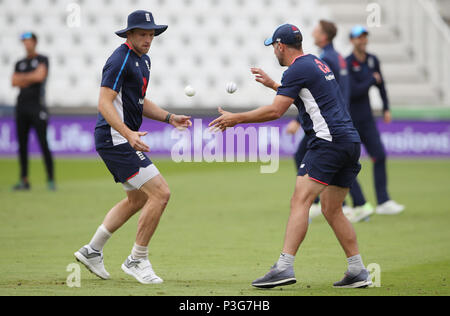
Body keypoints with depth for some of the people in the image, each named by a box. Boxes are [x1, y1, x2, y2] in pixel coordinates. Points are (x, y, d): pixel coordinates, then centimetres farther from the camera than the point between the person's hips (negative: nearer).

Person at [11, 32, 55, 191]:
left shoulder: (42, 59, 4)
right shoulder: (20, 63, 18)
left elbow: (40, 76, -12)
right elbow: (14, 82, 5)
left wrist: (22, 78, 0)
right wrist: (31, 78, -6)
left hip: (37, 105, -6)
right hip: (22, 106, 6)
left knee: (43, 142, -10)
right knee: (22, 144, 4)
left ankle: (51, 179, -9)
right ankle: (24, 180, 8)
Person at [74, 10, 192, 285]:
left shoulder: (143, 61, 16)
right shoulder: (120, 61, -16)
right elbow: (105, 103, -23)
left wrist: (169, 117, 11)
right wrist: (129, 134, -35)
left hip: (124, 139, 11)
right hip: (115, 139, -11)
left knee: (137, 199, 23)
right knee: (161, 193, -14)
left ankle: (93, 251, 31)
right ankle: (138, 260, -3)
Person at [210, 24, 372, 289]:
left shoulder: (298, 70, -6)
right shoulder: (317, 63, 22)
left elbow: (275, 111, -13)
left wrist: (236, 118, -5)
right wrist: (273, 84, 50)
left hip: (329, 140, -9)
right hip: (351, 141, 9)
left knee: (300, 200, -15)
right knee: (331, 210, 15)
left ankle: (285, 267, -27)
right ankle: (358, 272, 12)